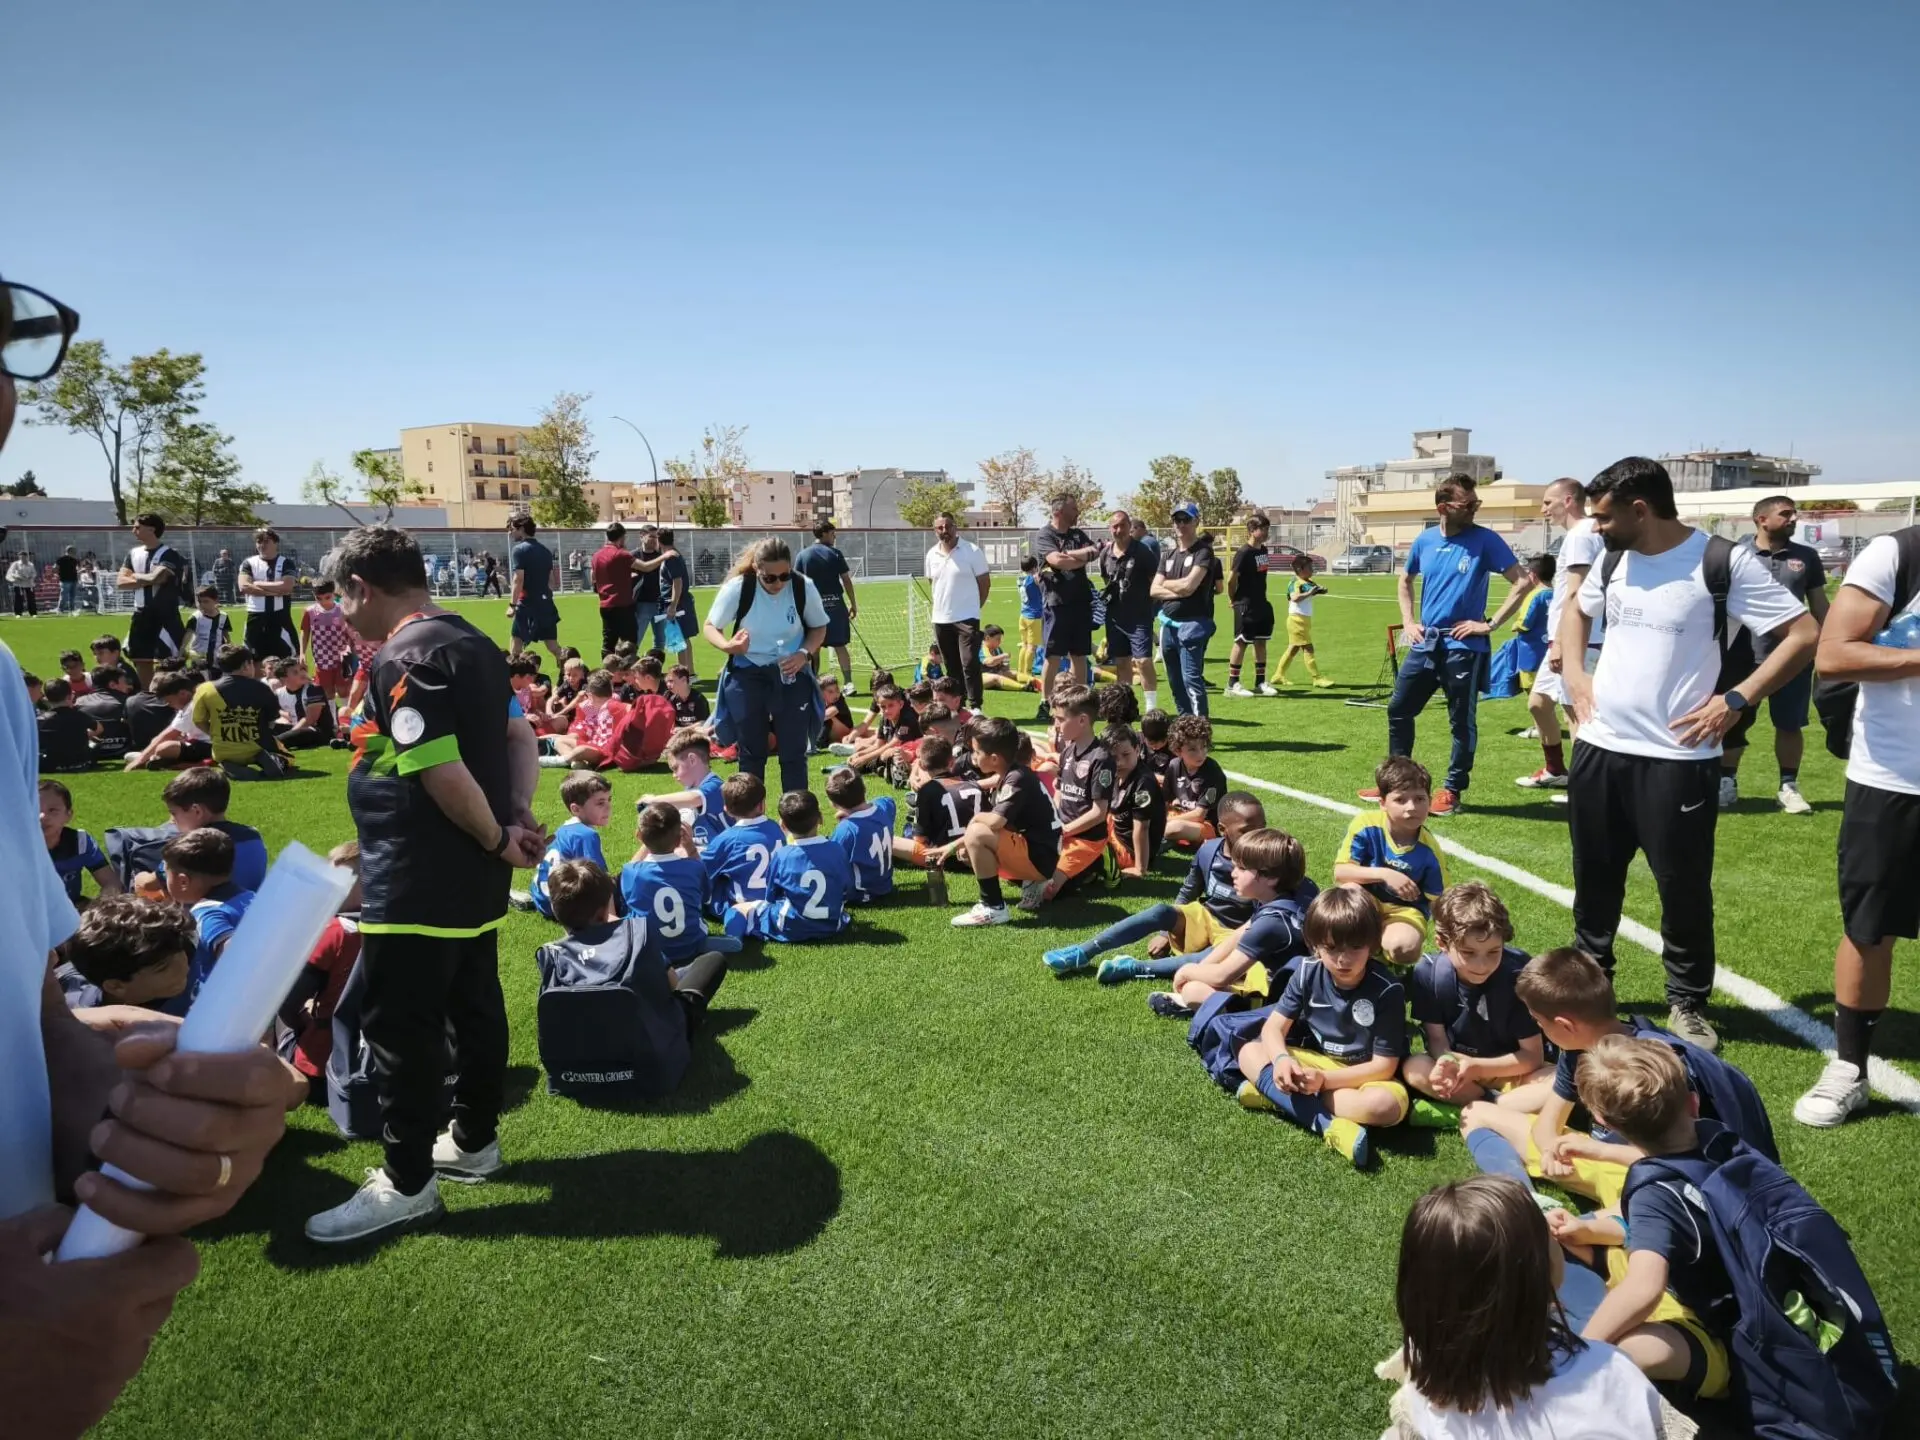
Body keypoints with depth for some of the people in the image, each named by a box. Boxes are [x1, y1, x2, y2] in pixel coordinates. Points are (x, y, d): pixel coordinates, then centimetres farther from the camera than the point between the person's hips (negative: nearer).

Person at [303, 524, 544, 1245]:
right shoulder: (476, 644, 10)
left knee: (400, 1026, 1)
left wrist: (497, 839, -13)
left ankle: (406, 1183, 11)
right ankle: (474, 1140, 33)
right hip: (474, 880, 10)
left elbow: (443, 773, -26)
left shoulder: (403, 658, -20)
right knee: (475, 1007, 18)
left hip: (416, 885, -10)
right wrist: (518, 818, -1)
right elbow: (520, 740, 11)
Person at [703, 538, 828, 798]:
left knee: (794, 752, 2)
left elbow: (819, 627, 3)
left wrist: (804, 654, -16)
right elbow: (711, 627, -5)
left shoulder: (803, 587, -14)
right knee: (751, 752, 9)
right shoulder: (737, 587, -17)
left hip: (791, 674, 0)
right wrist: (728, 646, -27)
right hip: (747, 674, 0)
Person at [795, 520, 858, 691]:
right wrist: (854, 604, 4)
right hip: (835, 603, -1)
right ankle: (848, 682, -4)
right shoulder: (834, 553, -1)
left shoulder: (802, 555, 3)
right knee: (840, 646, 1)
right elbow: (846, 580, -2)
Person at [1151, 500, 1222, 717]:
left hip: (1193, 624, -7)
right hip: (1168, 624, 7)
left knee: (1191, 678, -15)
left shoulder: (1203, 552, -6)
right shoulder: (1168, 554, 14)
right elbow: (1154, 590, 5)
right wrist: (1178, 591, -11)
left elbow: (1189, 585, -17)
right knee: (1175, 680, 13)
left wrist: (1166, 584, 1)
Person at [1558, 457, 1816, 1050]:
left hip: (1677, 759, -5)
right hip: (1599, 750, 5)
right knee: (1595, 879, 15)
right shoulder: (1613, 561, 6)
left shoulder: (1724, 562, -12)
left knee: (1684, 888, 5)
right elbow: (1576, 609, 27)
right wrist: (1573, 670, 11)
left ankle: (1687, 1004, 23)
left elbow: (1803, 634, -11)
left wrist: (1736, 700, -16)